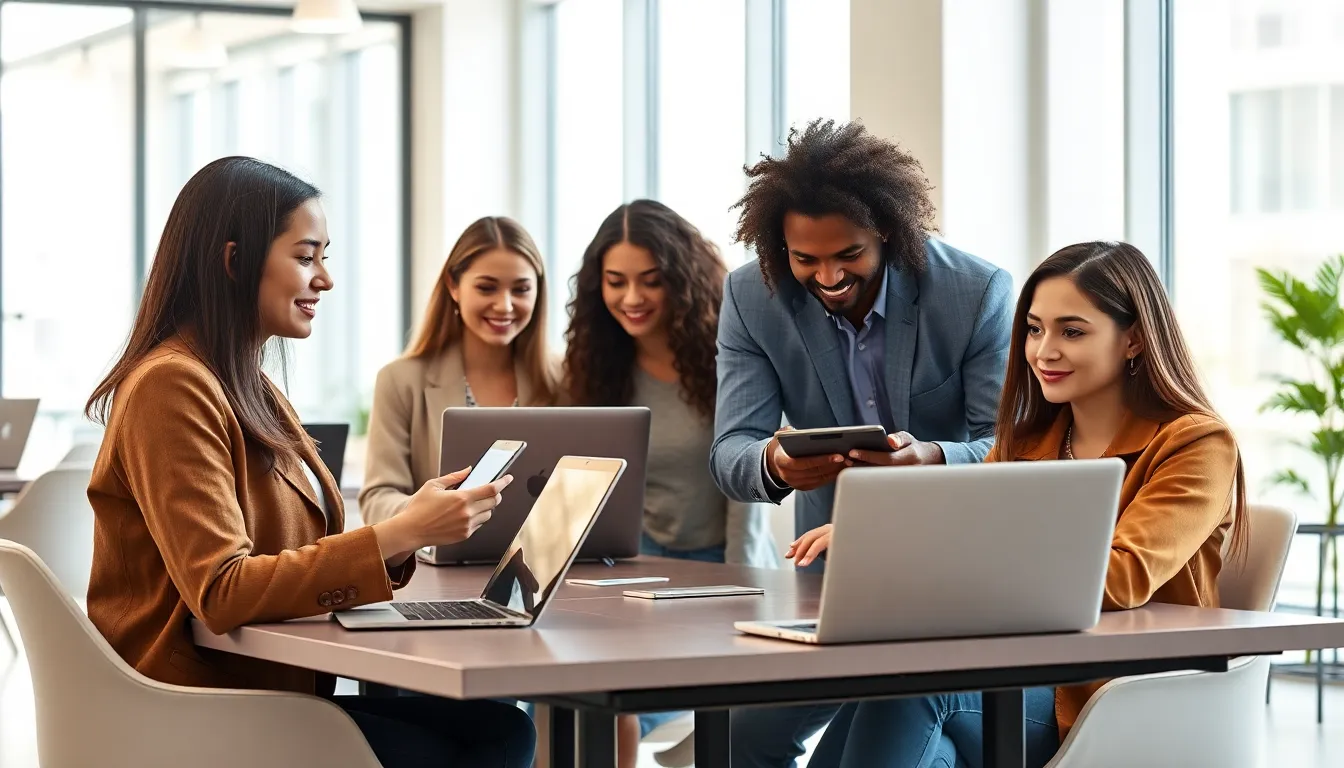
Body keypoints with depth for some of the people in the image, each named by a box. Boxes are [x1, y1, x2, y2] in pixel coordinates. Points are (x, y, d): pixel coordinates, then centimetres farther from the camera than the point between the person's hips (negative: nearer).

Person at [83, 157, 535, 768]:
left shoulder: (252, 390, 17)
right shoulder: (171, 386, -14)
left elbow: (296, 557, 10)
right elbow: (221, 593, -23)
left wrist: (413, 529, -7)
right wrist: (399, 534, -24)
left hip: (276, 690, 9)